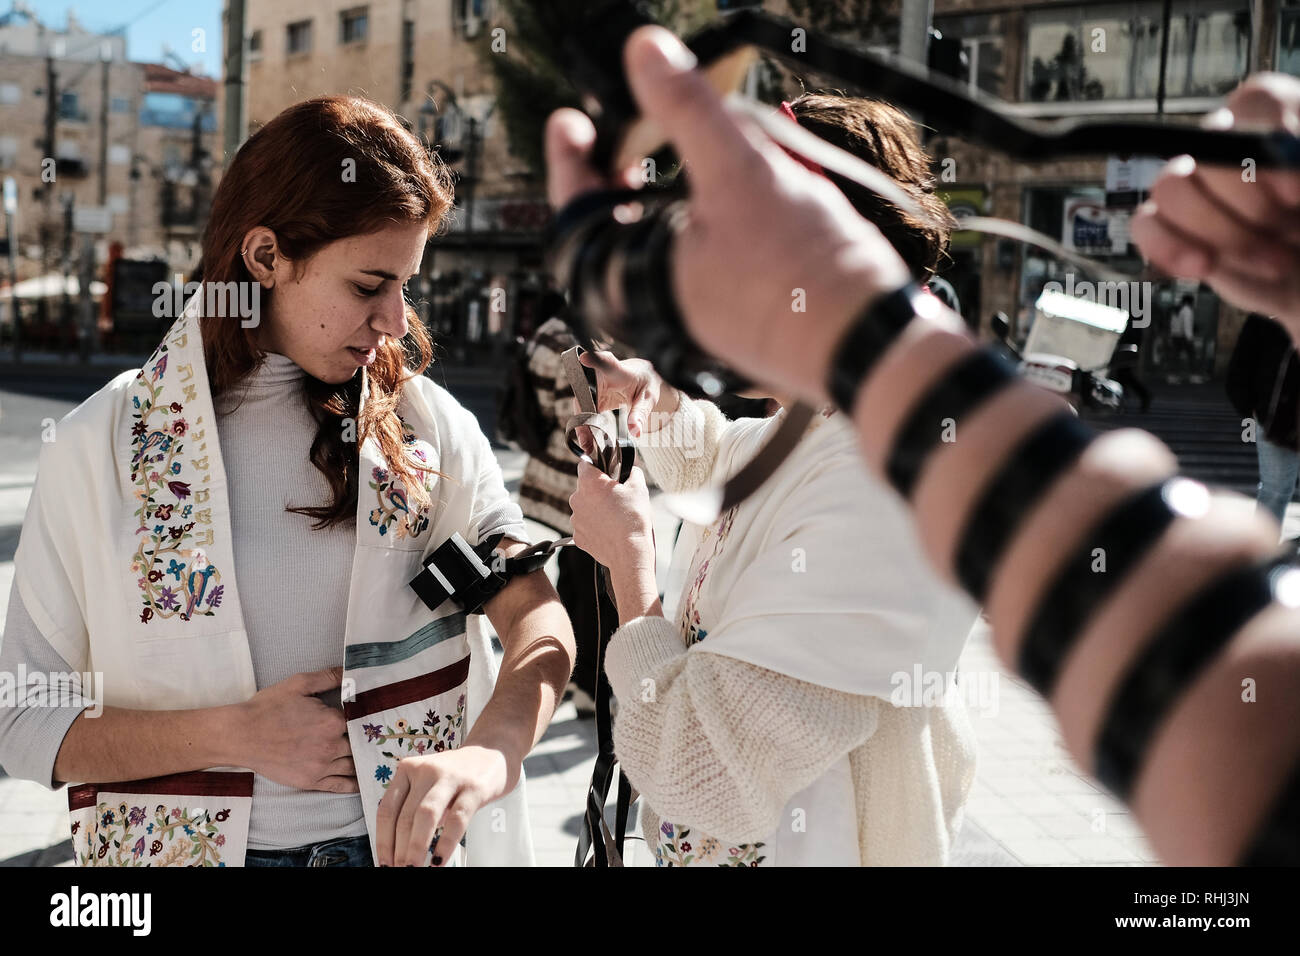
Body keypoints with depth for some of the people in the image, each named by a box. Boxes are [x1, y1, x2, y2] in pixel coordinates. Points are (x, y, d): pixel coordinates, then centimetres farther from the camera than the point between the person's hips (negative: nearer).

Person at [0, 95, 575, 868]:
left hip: (398, 843, 2)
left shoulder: (423, 425, -5)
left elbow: (540, 617, -16)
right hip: (182, 845, -1)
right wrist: (237, 736, -18)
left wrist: (490, 754, -35)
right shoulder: (105, 445, -9)